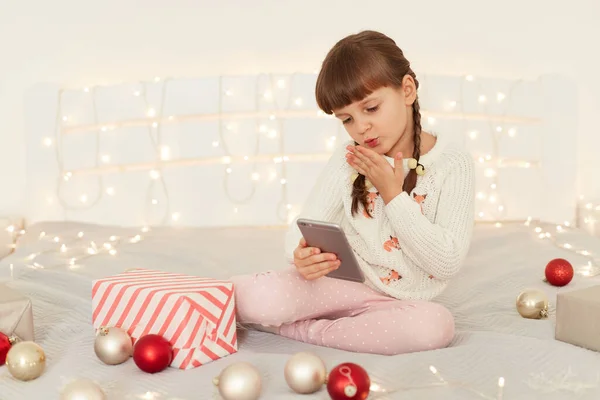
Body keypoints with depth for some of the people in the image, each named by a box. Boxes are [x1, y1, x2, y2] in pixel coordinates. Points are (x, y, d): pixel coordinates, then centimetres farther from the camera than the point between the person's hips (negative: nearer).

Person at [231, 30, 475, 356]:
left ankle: (305, 331, -19)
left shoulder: (452, 164, -6)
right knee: (258, 298, -31)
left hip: (399, 301, 1)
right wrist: (301, 257, -30)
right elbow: (303, 228, -5)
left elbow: (448, 263, -12)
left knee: (435, 326, -35)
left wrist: (392, 194, -17)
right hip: (340, 283, -1)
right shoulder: (348, 159, 0)